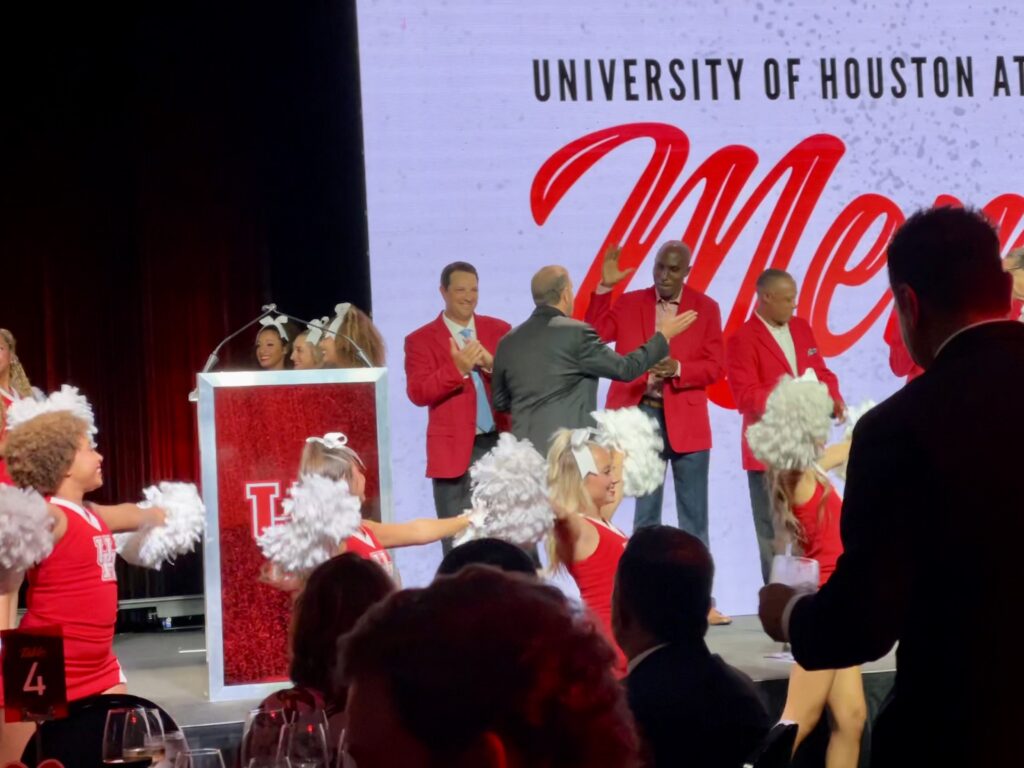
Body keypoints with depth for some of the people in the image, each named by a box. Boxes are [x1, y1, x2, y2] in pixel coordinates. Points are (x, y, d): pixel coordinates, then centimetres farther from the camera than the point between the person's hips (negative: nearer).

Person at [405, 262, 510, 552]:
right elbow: (417, 393, -10)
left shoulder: (499, 330, 10)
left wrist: (491, 364, -14)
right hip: (456, 451, -2)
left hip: (502, 445, 3)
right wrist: (457, 368, -23)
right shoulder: (420, 340, 1)